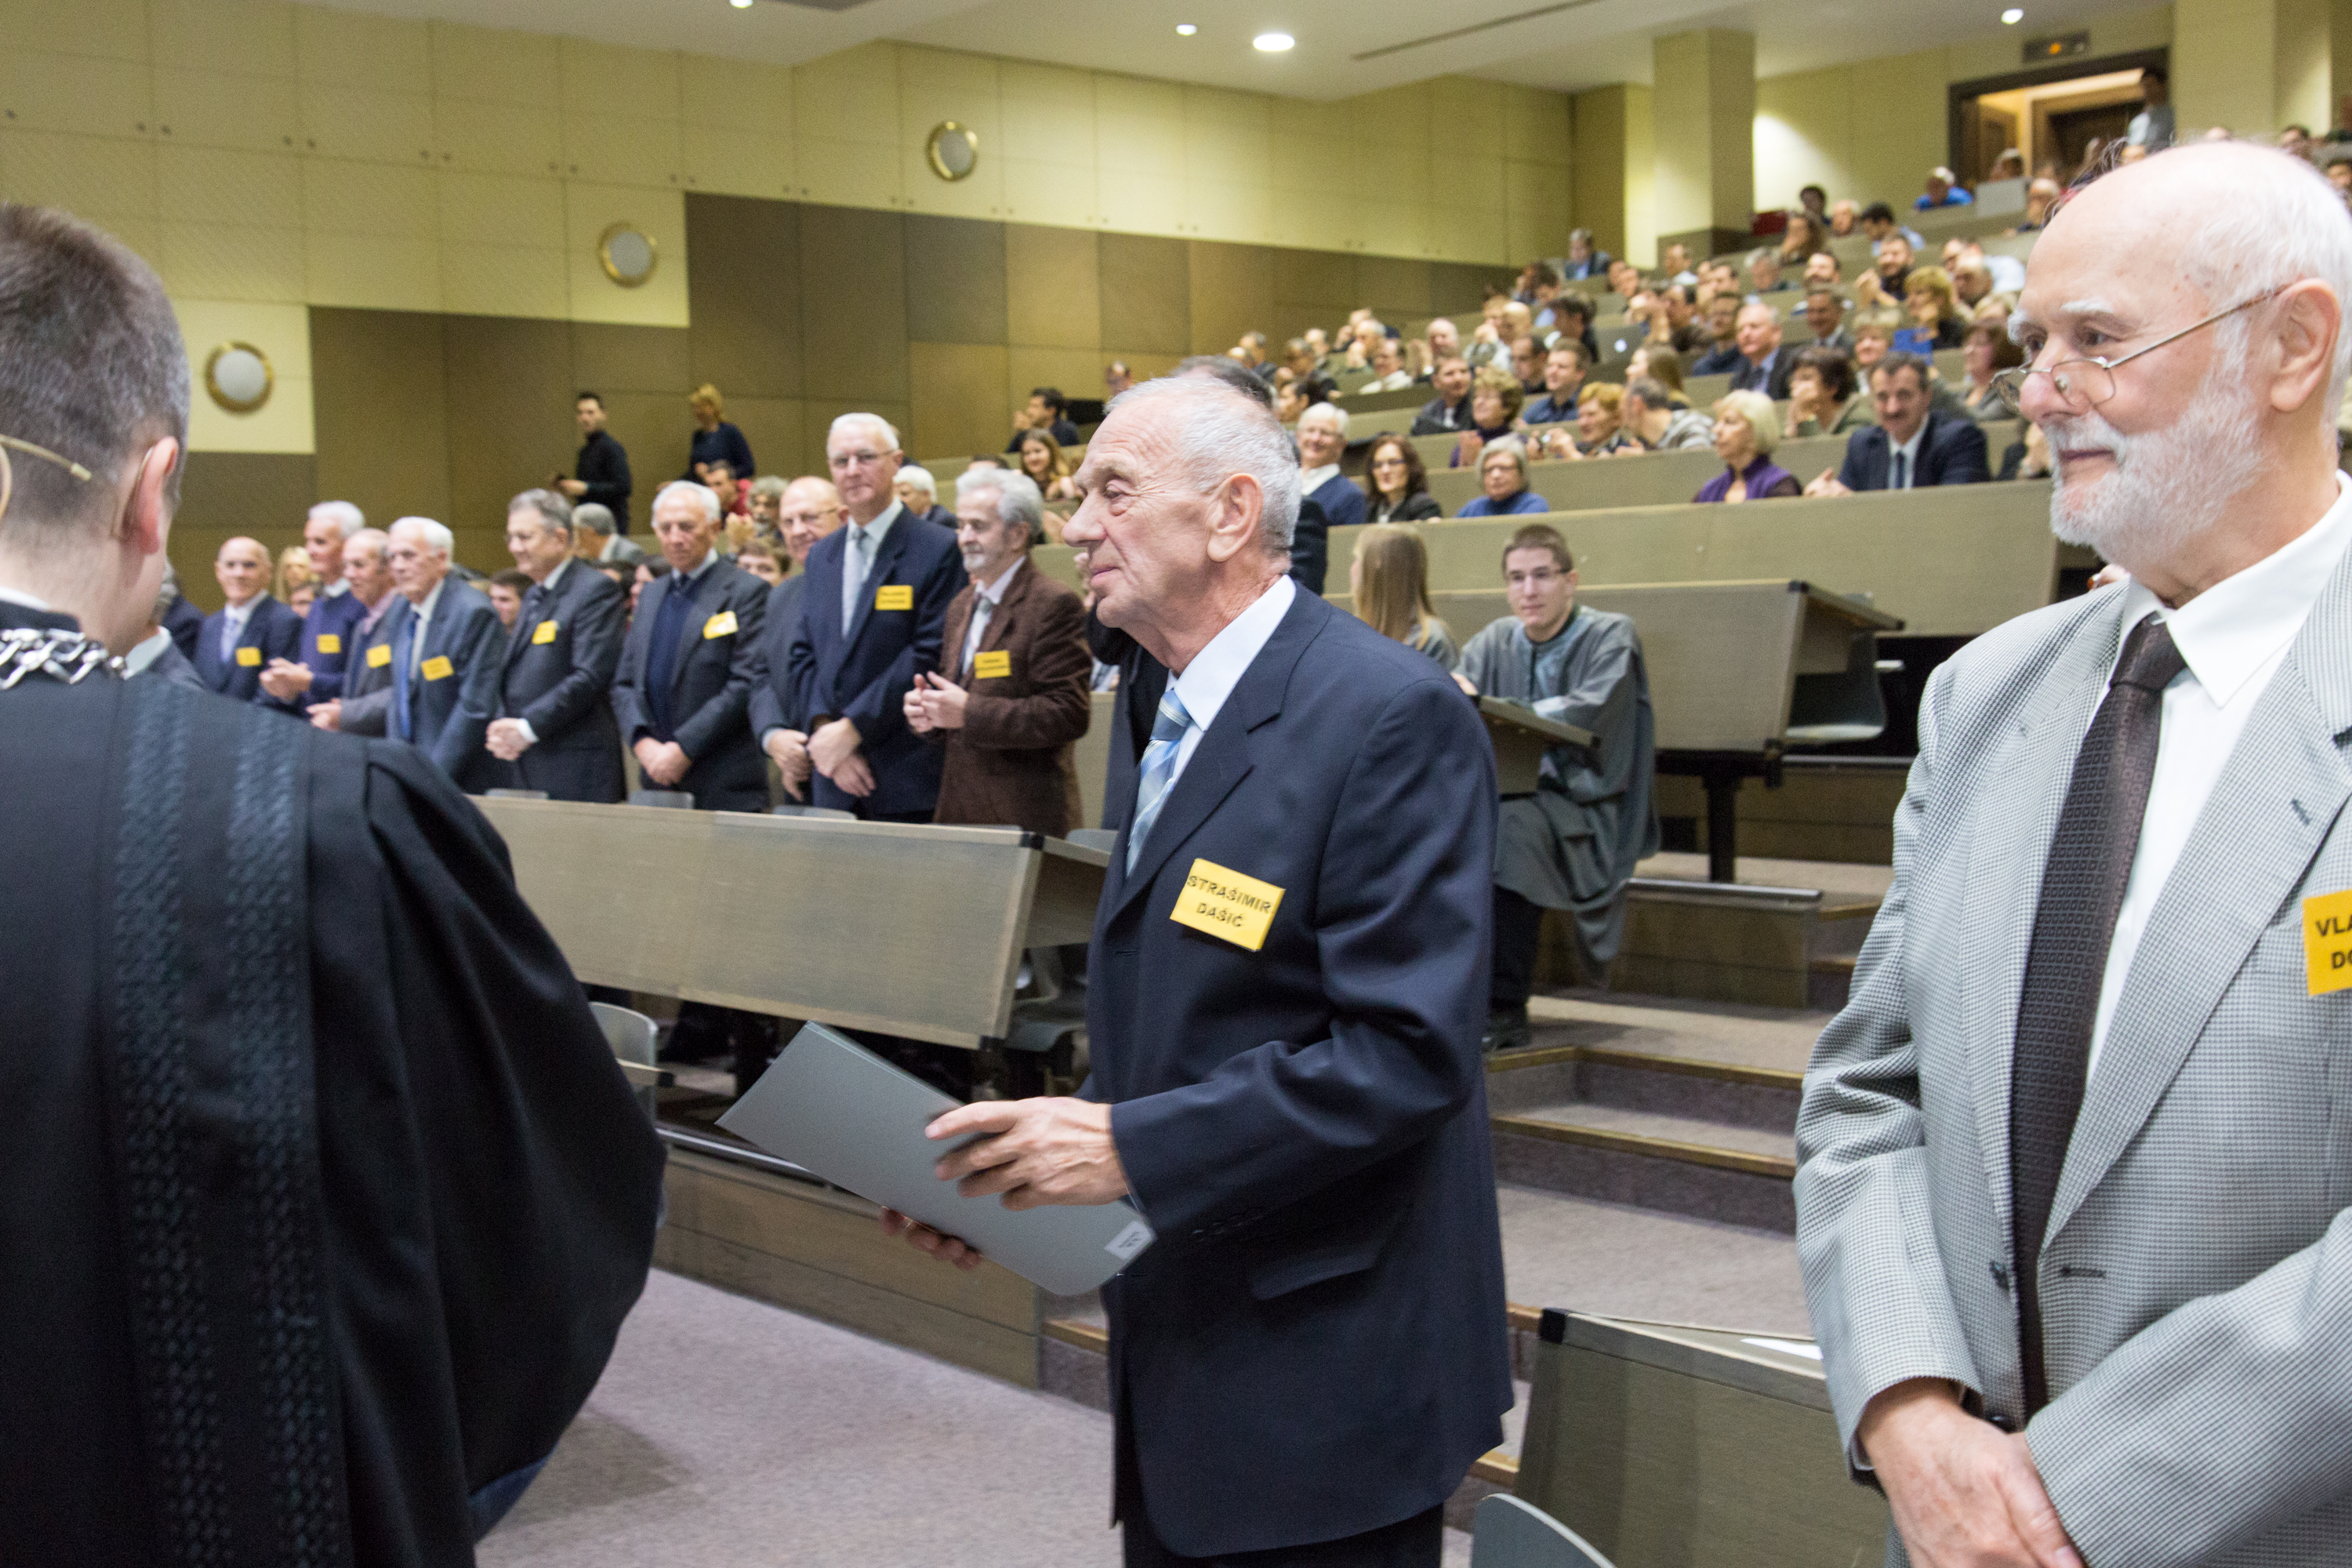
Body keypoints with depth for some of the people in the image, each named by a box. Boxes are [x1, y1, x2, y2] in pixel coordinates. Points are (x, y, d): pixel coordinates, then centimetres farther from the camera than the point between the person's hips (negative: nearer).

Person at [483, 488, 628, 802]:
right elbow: (508, 676, 21)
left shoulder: (596, 590, -7)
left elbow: (590, 676, -17)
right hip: (525, 769, 8)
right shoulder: (533, 597, 20)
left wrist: (527, 728, -17)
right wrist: (501, 727, 1)